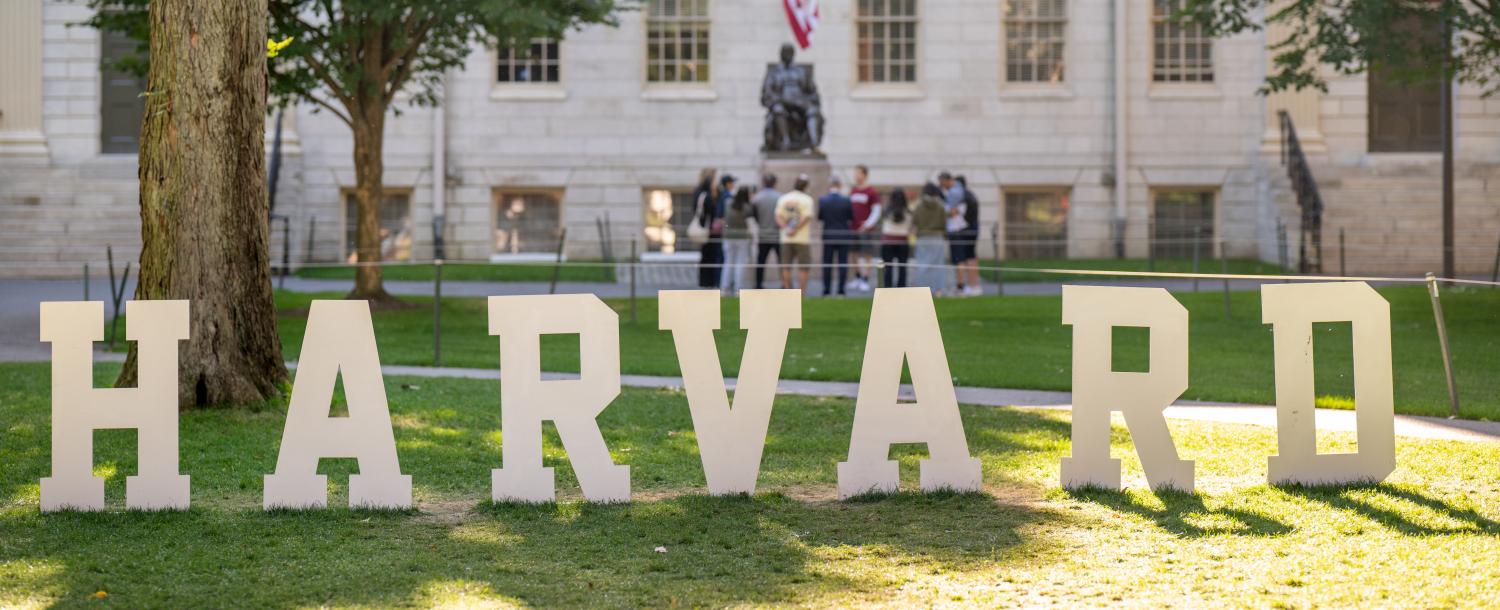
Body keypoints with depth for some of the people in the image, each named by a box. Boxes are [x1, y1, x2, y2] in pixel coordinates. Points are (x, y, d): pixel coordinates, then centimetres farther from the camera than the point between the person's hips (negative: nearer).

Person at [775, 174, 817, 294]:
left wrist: (786, 228, -11)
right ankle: (802, 293, -4)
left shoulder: (783, 198, 7)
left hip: (786, 239, 4)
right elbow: (807, 217, -16)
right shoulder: (806, 199, -7)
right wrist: (795, 229, -12)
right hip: (802, 239, -4)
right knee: (803, 268, 0)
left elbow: (778, 216, -1)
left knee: (786, 267, 9)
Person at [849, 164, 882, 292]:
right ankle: (857, 279, 17)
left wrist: (867, 225, -16)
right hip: (853, 229, 6)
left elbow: (876, 211, -7)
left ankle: (865, 281, 0)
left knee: (867, 255, -3)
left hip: (866, 229, -6)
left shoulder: (872, 192, -6)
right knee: (855, 254, 8)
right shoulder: (852, 191, 12)